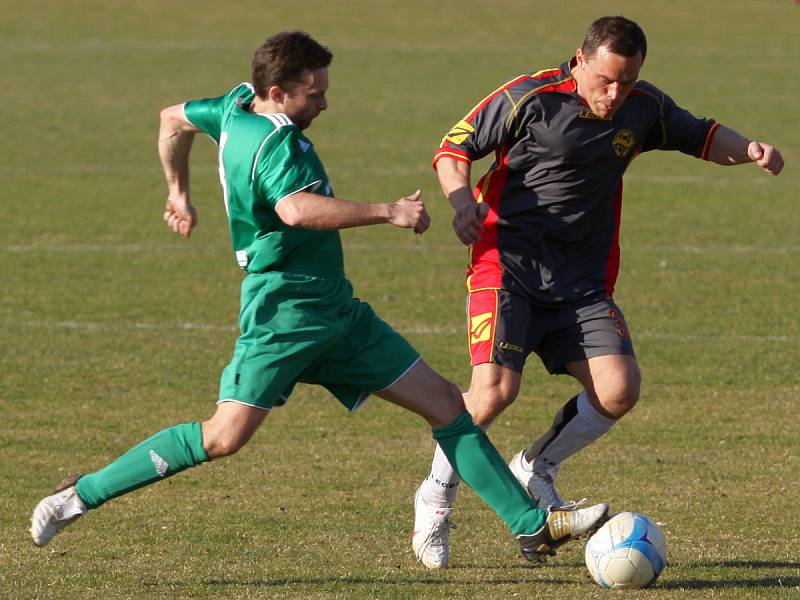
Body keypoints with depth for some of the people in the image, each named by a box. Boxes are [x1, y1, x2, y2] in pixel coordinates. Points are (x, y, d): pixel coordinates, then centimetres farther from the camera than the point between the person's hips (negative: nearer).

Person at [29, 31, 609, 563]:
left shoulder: (238, 108, 9)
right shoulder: (275, 143, -20)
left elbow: (175, 118, 27)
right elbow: (296, 208, -41)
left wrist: (179, 193, 40)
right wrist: (389, 211, -35)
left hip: (333, 308, 10)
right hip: (283, 310, -10)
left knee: (444, 402, 5)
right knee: (225, 436, -15)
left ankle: (533, 527, 5)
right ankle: (81, 496, -1)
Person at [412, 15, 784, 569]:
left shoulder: (644, 108, 3)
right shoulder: (530, 98, -11)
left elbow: (702, 136, 19)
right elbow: (454, 147, -3)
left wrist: (747, 148, -2)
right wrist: (462, 198, -22)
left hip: (583, 283, 5)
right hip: (508, 267, -5)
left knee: (619, 389, -12)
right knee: (495, 391, -20)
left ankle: (537, 467, 16)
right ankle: (437, 496, 7)